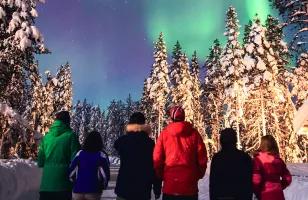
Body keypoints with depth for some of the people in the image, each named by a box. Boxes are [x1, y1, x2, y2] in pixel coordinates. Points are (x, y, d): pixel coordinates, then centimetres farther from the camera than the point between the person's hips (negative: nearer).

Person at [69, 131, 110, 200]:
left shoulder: (80, 153, 2)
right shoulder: (101, 155, -6)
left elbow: (71, 172, 2)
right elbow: (105, 174, -12)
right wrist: (103, 186, 7)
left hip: (78, 190, 3)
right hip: (94, 191, -2)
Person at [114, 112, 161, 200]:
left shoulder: (122, 140, -1)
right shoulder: (149, 143, -6)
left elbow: (116, 145, 25)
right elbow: (155, 167, -6)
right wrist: (157, 189, 2)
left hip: (124, 188, 1)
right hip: (143, 190, -1)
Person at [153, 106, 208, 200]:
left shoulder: (164, 134, -4)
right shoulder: (194, 133, -3)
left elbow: (157, 159, -3)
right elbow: (202, 157, -1)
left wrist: (160, 177, 11)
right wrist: (198, 175, 13)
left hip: (169, 186, 0)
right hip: (190, 186, 0)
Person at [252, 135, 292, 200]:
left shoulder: (258, 159, -13)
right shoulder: (278, 160, 3)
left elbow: (255, 180, -18)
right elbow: (288, 178, 8)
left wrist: (257, 193, -2)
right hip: (278, 195, 5)